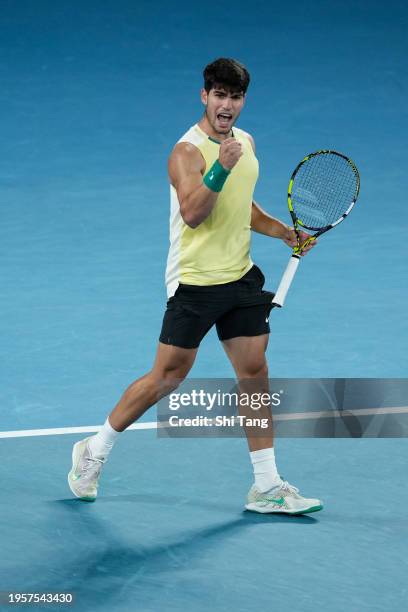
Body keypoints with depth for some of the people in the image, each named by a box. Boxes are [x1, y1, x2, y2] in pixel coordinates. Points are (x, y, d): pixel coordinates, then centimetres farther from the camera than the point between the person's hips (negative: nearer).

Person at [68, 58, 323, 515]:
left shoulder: (245, 142, 11)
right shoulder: (188, 151, -14)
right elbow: (192, 213, -29)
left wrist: (283, 232, 15)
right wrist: (220, 168, -39)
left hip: (241, 278, 7)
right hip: (194, 283, -7)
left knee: (254, 373, 2)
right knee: (168, 377, -1)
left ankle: (267, 487, 7)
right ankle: (95, 452, 18)